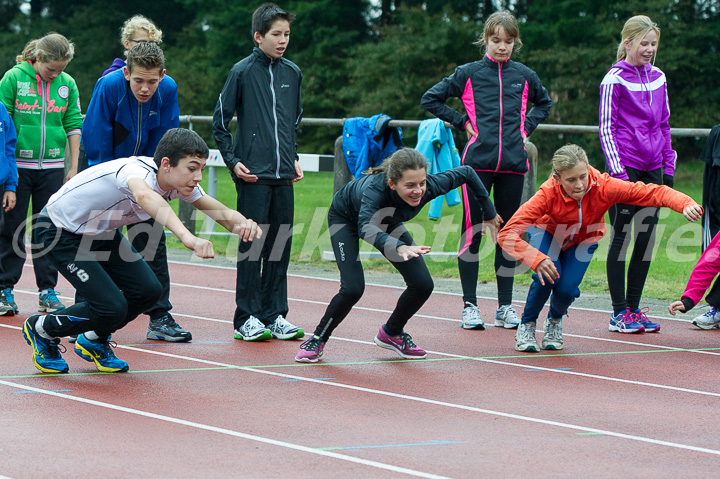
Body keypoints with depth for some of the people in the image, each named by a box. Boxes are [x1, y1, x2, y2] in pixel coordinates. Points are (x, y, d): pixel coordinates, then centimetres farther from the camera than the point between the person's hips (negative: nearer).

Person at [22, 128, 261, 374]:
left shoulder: (180, 181, -14)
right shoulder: (136, 171, -38)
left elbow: (222, 212, -12)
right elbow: (145, 196, -62)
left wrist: (241, 223, -37)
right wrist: (187, 236, -77)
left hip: (101, 232, 8)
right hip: (59, 231, -8)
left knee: (148, 290, -5)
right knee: (112, 308, -17)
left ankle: (93, 341, 23)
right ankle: (41, 330, 11)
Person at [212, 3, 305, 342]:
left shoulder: (292, 73, 10)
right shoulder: (242, 72, -4)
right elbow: (220, 121, 0)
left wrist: (294, 159, 14)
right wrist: (233, 161, -6)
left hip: (283, 175, 5)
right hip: (253, 175, -5)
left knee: (280, 245, 6)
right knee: (253, 244, -4)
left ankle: (274, 315, 13)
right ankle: (247, 318, 1)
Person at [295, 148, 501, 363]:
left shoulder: (430, 186, -33)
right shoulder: (375, 189, -46)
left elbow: (466, 173, -15)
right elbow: (365, 227, -62)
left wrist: (489, 215, -5)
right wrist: (399, 247, -79)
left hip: (386, 220, 5)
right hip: (346, 218, -5)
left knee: (423, 285, -6)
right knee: (353, 288, -22)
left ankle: (392, 333, 21)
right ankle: (317, 340, 2)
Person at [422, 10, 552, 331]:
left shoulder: (525, 76, 8)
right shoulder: (468, 73, 2)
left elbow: (544, 103, 28)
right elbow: (431, 99, 9)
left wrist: (527, 126, 12)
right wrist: (462, 122, 2)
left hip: (513, 164, 2)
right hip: (477, 162, -2)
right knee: (472, 231, -2)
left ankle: (505, 306, 14)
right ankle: (470, 305, 4)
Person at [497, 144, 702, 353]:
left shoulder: (602, 187, -36)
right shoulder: (548, 193, -39)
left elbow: (652, 192, -36)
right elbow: (507, 234, -42)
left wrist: (686, 204, -54)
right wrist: (536, 259, -57)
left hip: (583, 240, 2)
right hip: (547, 232, -1)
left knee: (567, 288, -18)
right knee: (546, 275, -28)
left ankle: (555, 321, 20)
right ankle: (526, 326, 1)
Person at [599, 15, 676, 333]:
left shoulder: (657, 78, 12)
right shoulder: (615, 79, -5)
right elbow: (606, 128, -6)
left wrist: (668, 168, 12)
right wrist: (618, 172, -12)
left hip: (652, 169, 6)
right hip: (625, 166, -6)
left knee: (647, 238, 6)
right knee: (621, 236, -2)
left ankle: (634, 307, 14)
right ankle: (619, 312, 3)